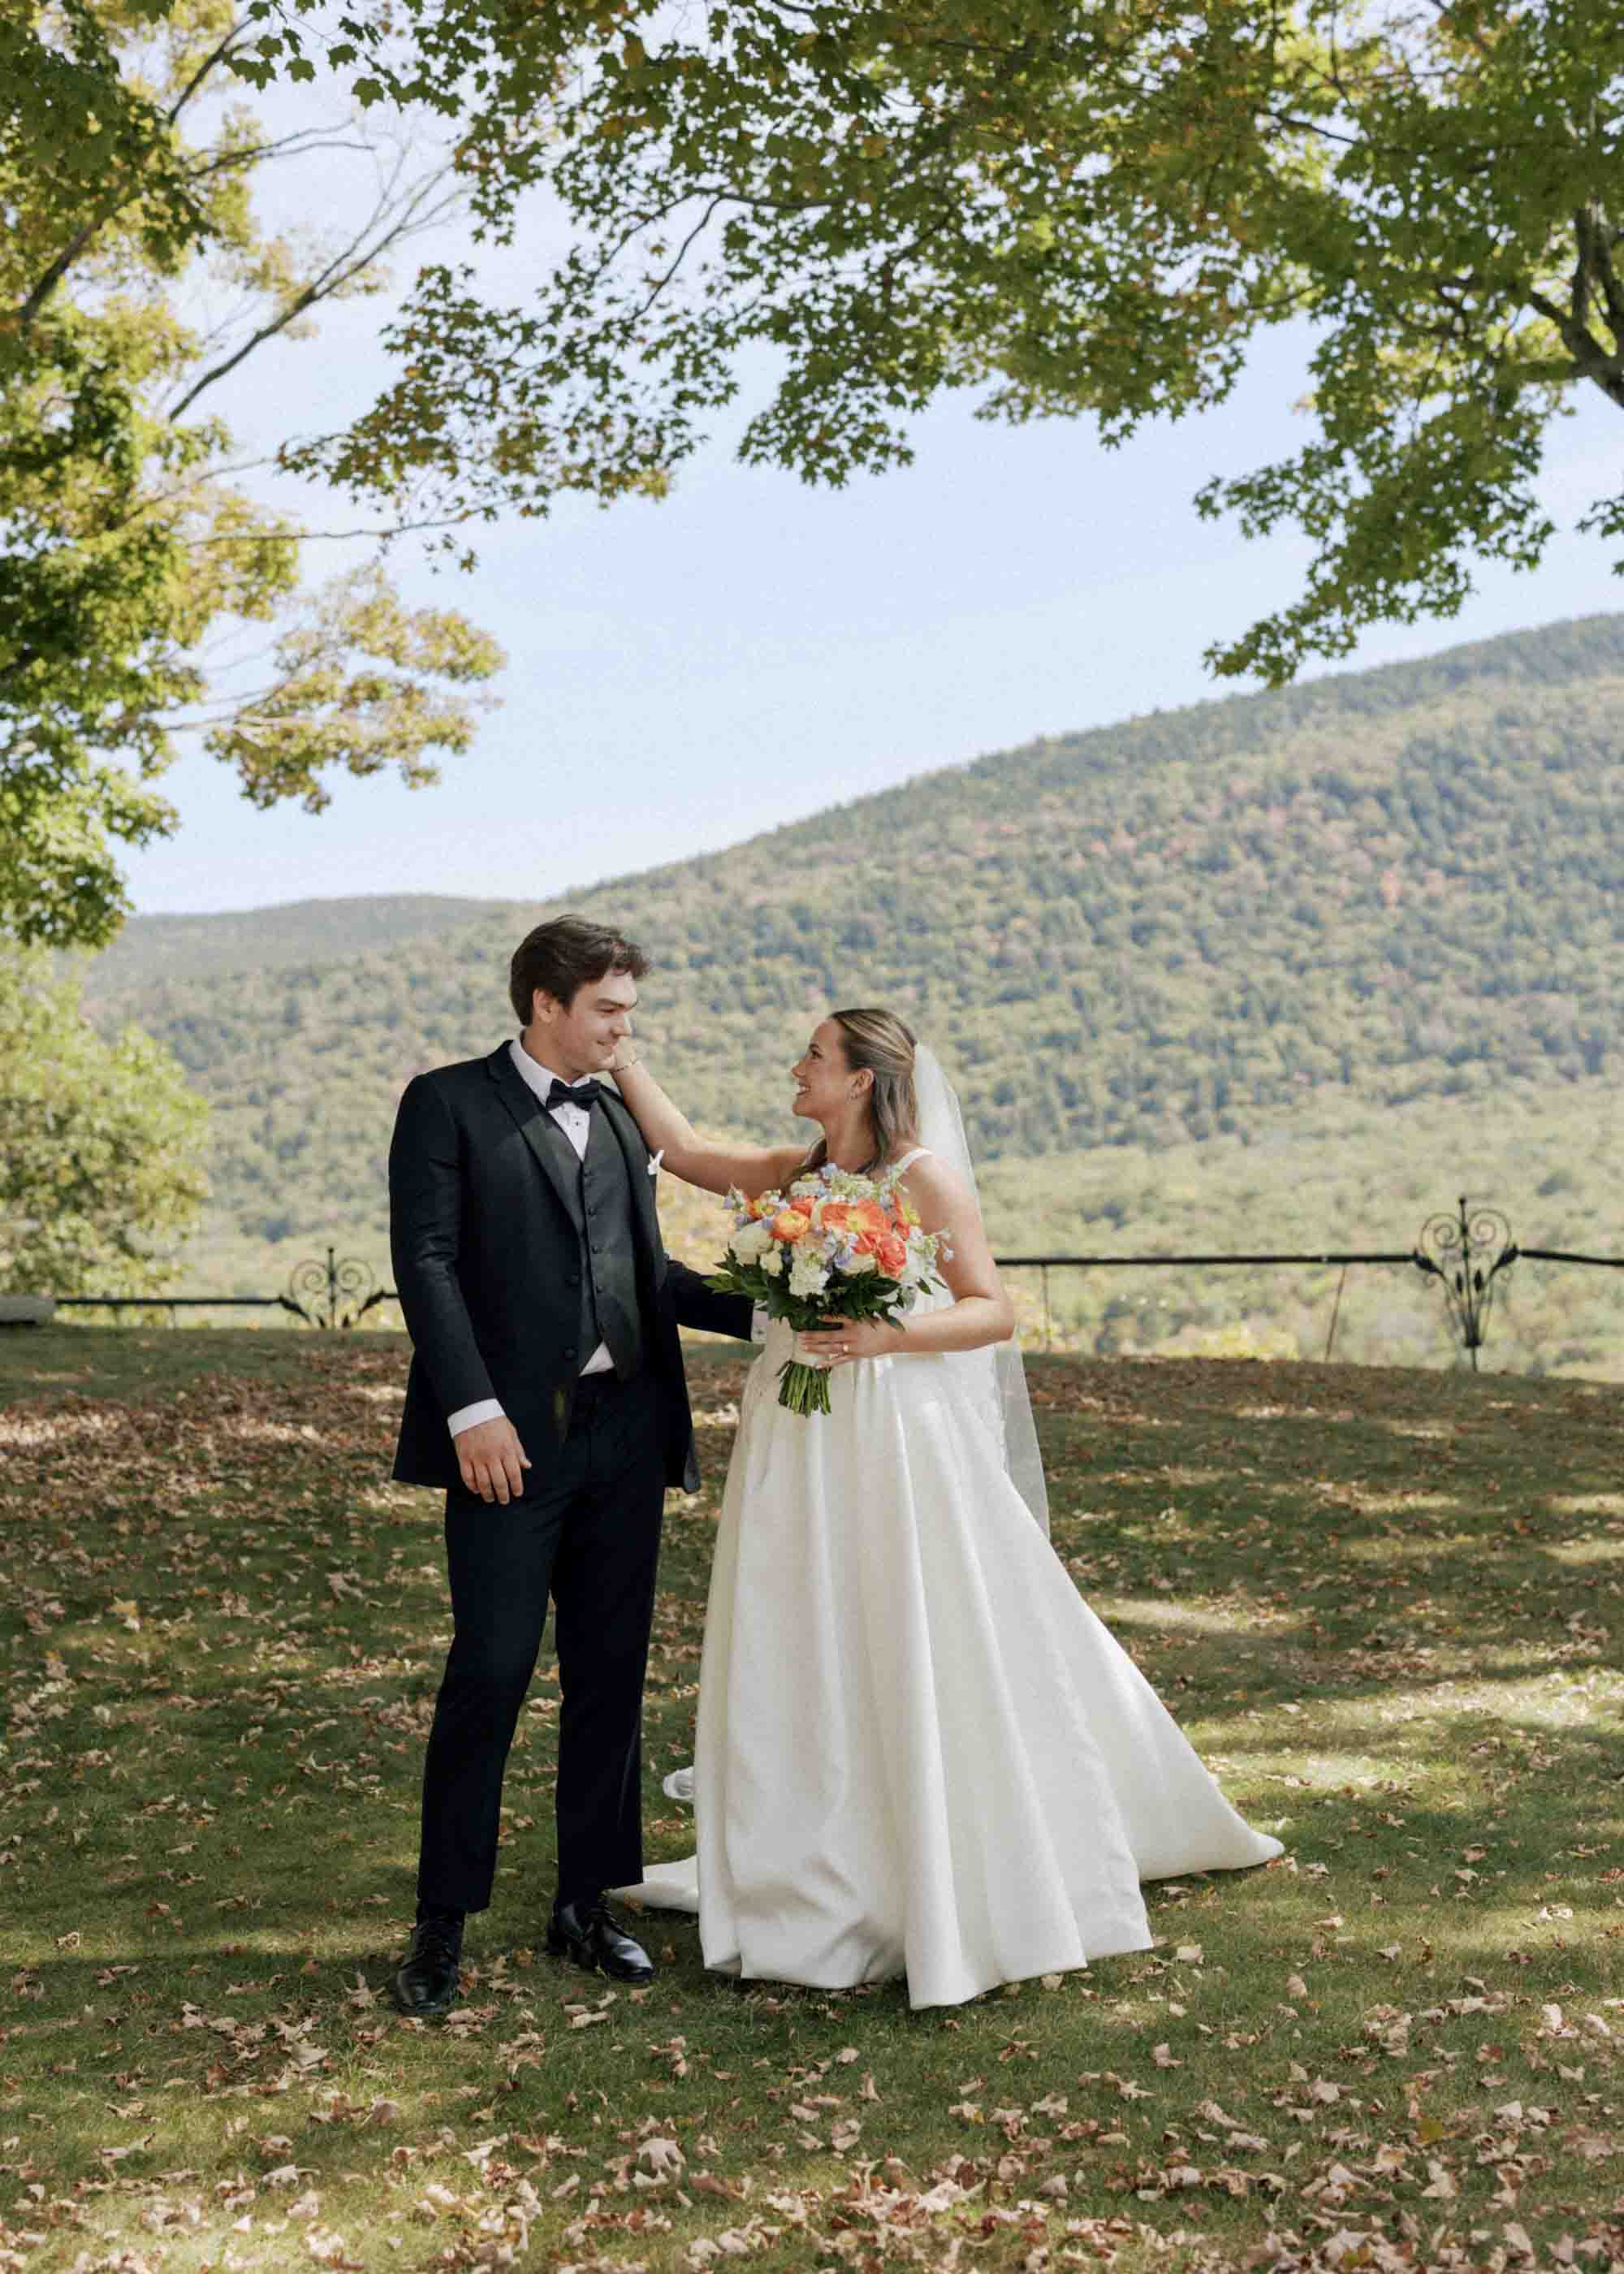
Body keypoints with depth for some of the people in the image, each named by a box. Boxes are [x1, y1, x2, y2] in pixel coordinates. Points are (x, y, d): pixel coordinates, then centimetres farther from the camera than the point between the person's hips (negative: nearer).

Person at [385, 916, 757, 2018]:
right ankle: (445, 1919, 8)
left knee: (611, 1671, 9)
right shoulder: (448, 1102, 0)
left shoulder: (621, 1119, 18)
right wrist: (472, 1408, -18)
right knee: (491, 1668, -6)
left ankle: (586, 1901, 21)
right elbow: (425, 1260, -8)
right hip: (511, 1435, -6)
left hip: (623, 1431, 6)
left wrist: (763, 1314, 7)